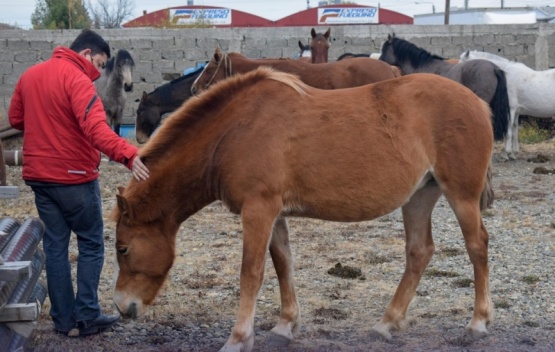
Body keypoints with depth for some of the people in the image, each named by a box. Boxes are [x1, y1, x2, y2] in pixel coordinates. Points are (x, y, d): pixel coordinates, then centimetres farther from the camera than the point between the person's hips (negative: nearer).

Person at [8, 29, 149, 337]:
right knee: (91, 245, 6)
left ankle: (63, 319, 13)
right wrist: (128, 154, -41)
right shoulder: (77, 79, -16)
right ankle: (86, 317, 5)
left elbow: (16, 119, 17)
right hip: (74, 177, -7)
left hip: (39, 176, 7)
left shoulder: (29, 76, 9)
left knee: (55, 246, 11)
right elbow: (96, 128, -31)